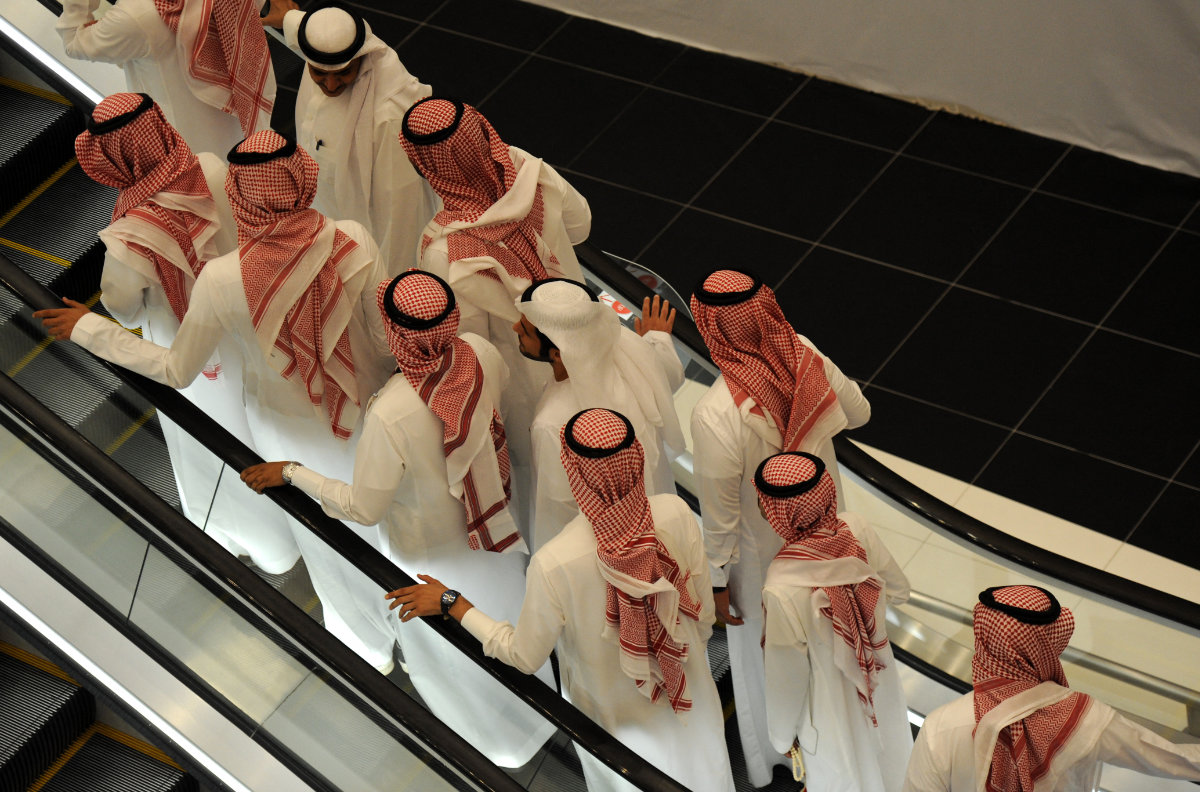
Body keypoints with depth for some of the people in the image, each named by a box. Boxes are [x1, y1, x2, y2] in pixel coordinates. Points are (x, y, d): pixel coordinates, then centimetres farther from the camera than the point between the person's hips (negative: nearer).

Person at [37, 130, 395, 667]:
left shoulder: (222, 280, -32)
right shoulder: (353, 242, -30)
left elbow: (176, 371, -17)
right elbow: (388, 337, -18)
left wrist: (87, 328, -7)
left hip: (293, 430, -1)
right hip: (368, 410, 1)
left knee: (324, 540, 28)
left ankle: (365, 639, 52)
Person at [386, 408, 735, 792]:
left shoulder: (554, 564, -37)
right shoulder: (675, 512, -29)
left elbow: (525, 656, -20)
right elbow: (703, 608, -12)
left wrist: (450, 602, -11)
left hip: (618, 713, -2)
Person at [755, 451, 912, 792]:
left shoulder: (782, 590, -41)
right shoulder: (857, 529, -26)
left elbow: (786, 678, -25)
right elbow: (899, 591, -6)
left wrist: (782, 734, -5)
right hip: (879, 684, 4)